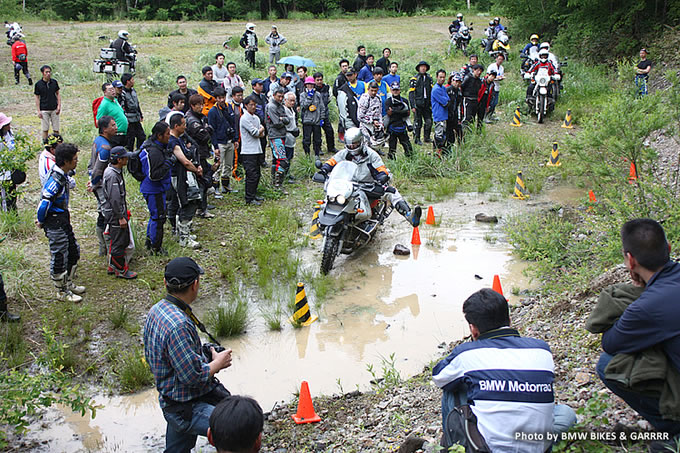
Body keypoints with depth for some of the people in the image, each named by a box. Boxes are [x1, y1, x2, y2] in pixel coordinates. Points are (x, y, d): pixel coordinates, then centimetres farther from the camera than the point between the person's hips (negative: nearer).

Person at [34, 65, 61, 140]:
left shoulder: (54, 82, 1)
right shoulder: (38, 84, -6)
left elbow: (58, 94, 10)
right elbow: (37, 98, -1)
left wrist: (59, 106, -1)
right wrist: (39, 111, -6)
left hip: (54, 109, 2)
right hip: (44, 110, -2)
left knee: (56, 129, 5)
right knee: (45, 129, 2)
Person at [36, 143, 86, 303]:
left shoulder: (62, 176, 5)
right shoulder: (55, 180, -26)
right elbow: (44, 203, -27)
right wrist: (41, 221, -12)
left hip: (63, 219, 10)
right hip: (54, 222, -10)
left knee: (74, 251, 19)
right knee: (59, 257, 2)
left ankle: (68, 284, 35)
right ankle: (62, 292, 16)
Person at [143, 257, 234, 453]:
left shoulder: (156, 310, 3)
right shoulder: (178, 325, -28)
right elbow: (193, 376, -27)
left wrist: (206, 356, 11)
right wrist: (218, 363, -7)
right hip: (188, 409, -10)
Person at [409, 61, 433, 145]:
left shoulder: (429, 78, 13)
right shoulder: (414, 79, -1)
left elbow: (432, 91, 18)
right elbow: (411, 93, -4)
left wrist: (432, 104, 11)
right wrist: (412, 106, -11)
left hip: (427, 104, 4)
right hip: (418, 104, -4)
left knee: (429, 121, -3)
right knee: (418, 122, 0)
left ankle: (426, 137, 12)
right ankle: (417, 139, 9)